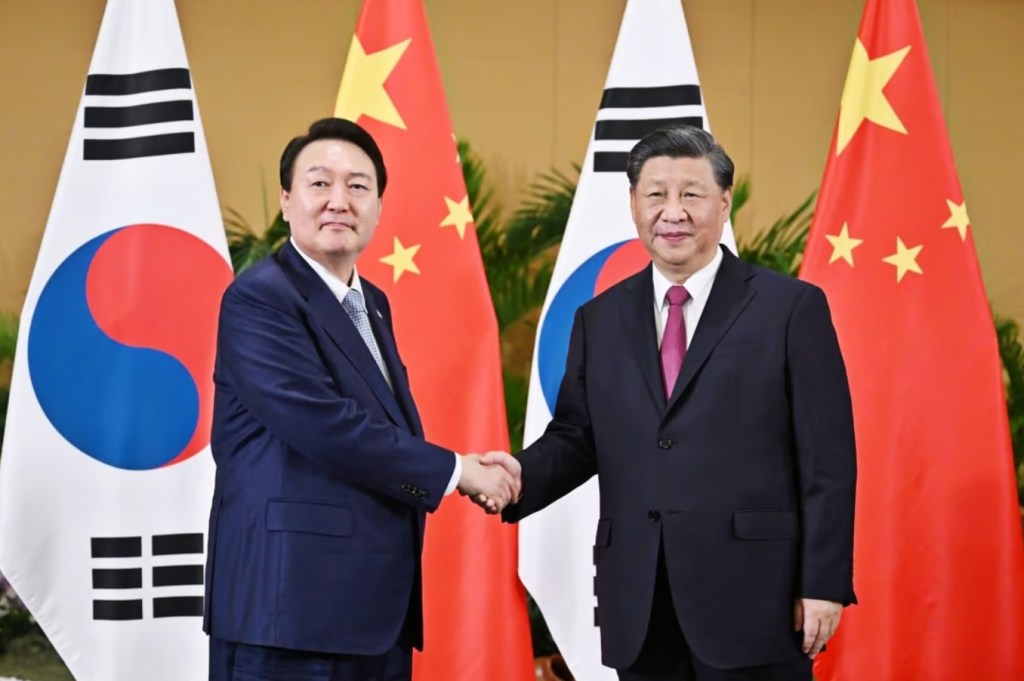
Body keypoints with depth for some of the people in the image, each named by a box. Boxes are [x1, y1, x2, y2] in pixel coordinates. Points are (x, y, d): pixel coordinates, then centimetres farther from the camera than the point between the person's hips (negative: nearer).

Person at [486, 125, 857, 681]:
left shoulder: (791, 308, -1)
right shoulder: (600, 320, 13)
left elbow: (827, 460, -4)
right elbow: (576, 437, 14)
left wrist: (824, 585, -9)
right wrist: (524, 474, -8)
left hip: (753, 599, -4)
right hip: (638, 608, 4)